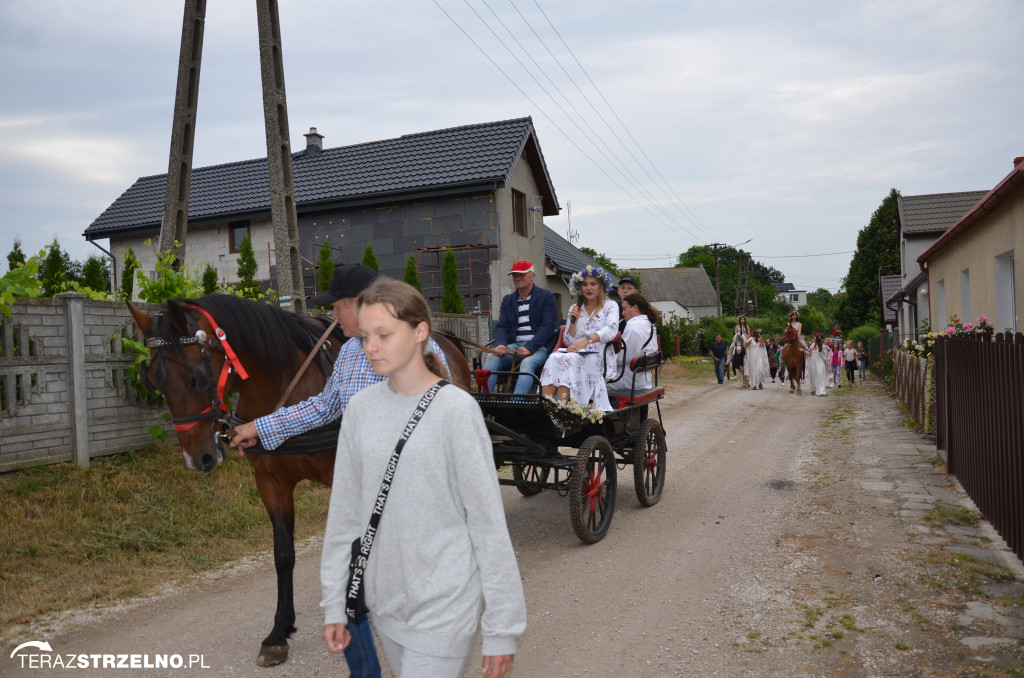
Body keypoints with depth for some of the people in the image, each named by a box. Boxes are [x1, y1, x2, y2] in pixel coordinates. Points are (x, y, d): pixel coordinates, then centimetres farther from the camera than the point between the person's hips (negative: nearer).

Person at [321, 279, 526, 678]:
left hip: (443, 604, -5)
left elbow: (488, 524, -12)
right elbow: (344, 512, 6)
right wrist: (334, 603, 7)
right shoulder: (361, 408, -1)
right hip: (384, 599, 5)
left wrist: (502, 628, -10)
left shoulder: (455, 409, -15)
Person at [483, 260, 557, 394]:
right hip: (514, 345, 4)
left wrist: (529, 347, -19)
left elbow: (548, 326, -6)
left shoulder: (546, 297, 5)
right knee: (491, 358, -25)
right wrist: (500, 344, -14)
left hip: (538, 346, -4)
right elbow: (502, 326, 10)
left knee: (527, 363, -36)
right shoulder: (508, 300, 20)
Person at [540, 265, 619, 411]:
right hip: (575, 353, 4)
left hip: (598, 356, -3)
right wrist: (573, 322, -1)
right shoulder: (574, 309, 22)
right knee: (553, 358, -30)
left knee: (569, 359, -35)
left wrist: (587, 340, -25)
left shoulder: (610, 306, 11)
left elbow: (611, 329, -11)